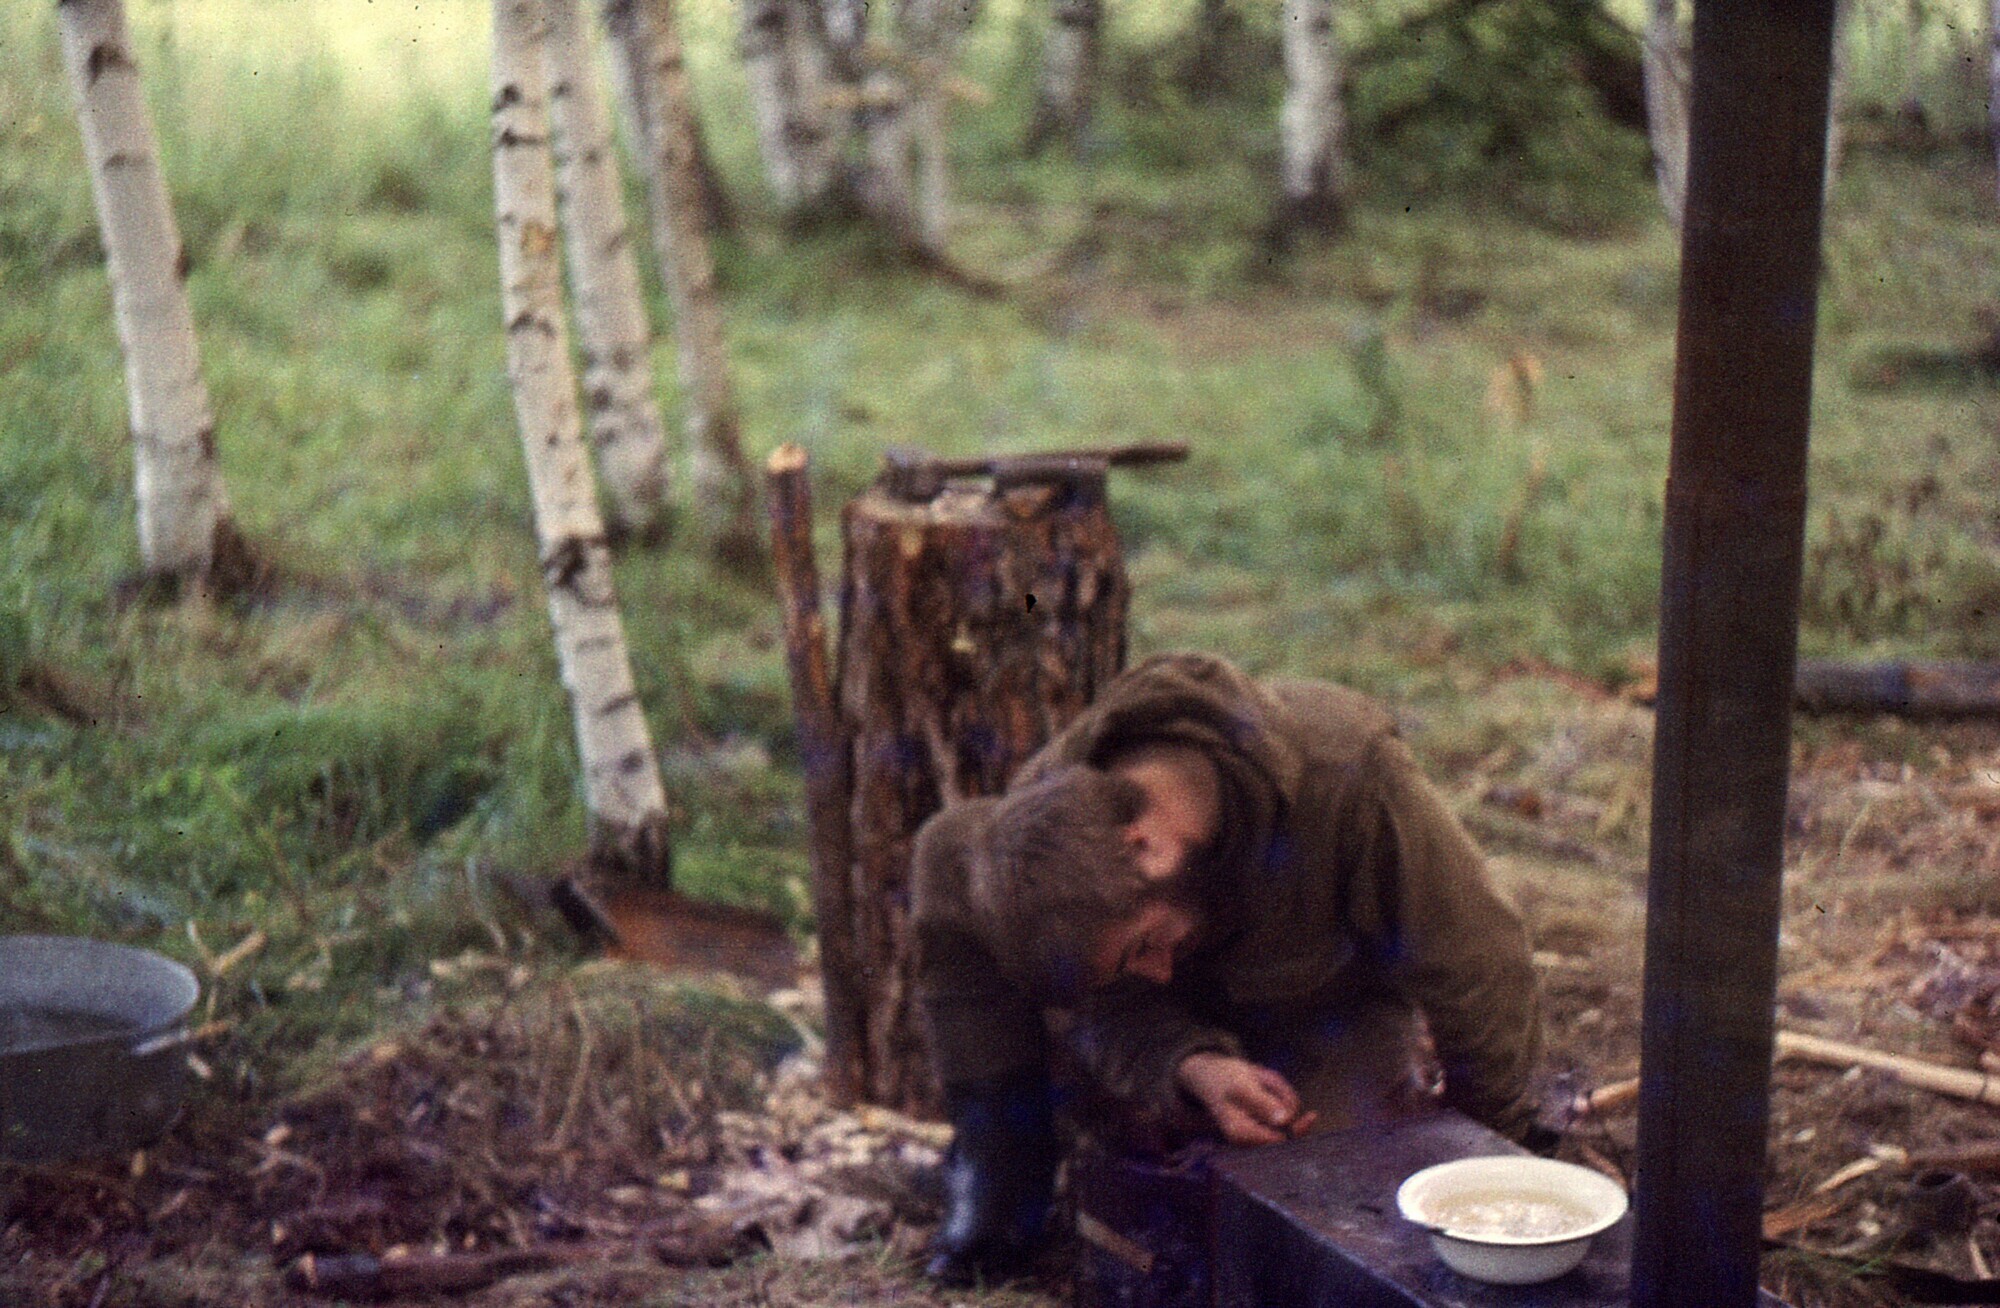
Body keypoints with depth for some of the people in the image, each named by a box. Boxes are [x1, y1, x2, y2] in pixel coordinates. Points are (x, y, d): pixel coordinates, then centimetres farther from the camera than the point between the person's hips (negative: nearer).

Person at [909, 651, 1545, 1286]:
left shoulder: (1351, 783, -41)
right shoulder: (1049, 800, -31)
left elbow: (1477, 970, -26)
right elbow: (1111, 1005, -19)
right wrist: (1192, 1067, -41)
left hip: (1339, 999, -2)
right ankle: (1001, 1160, -11)